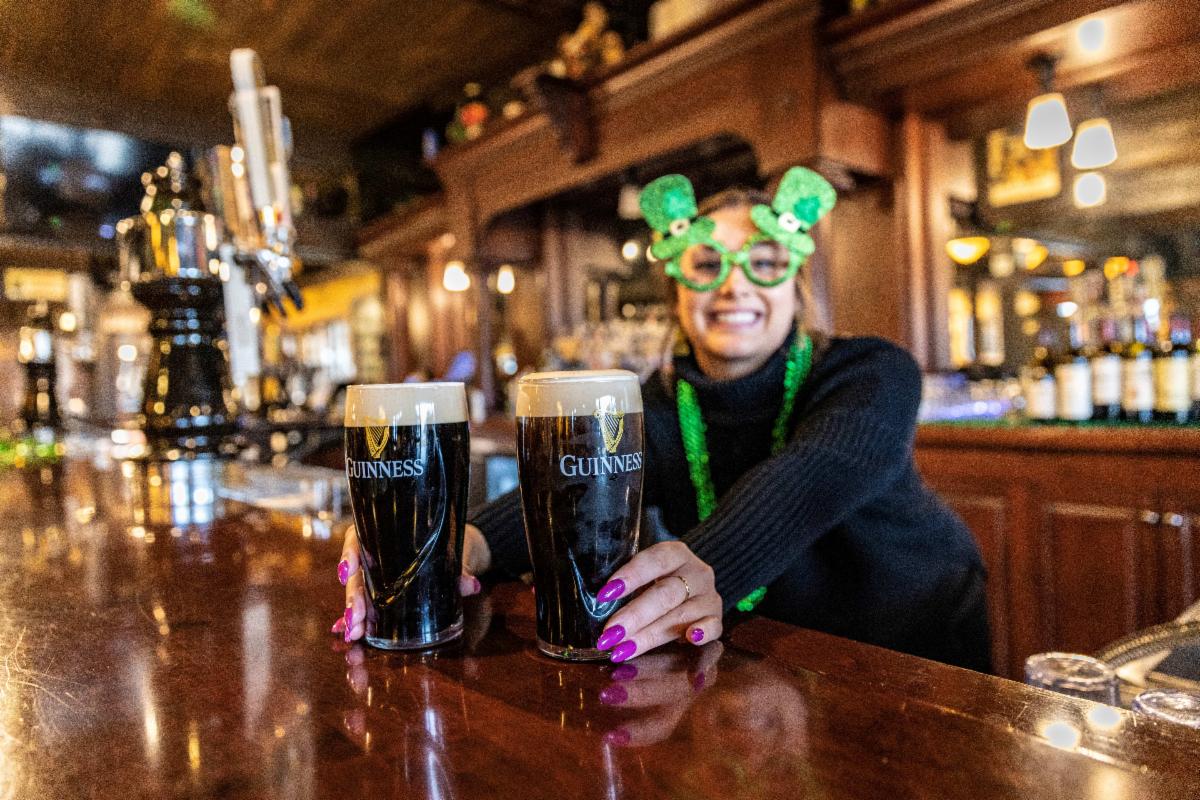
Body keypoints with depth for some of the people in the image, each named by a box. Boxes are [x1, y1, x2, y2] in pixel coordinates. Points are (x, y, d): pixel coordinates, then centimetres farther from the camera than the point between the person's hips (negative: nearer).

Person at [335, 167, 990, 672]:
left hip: (914, 657, -1)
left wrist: (707, 569, -54)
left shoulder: (874, 375, -13)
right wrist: (472, 541, -43)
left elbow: (811, 477, -34)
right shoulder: (659, 406, -3)